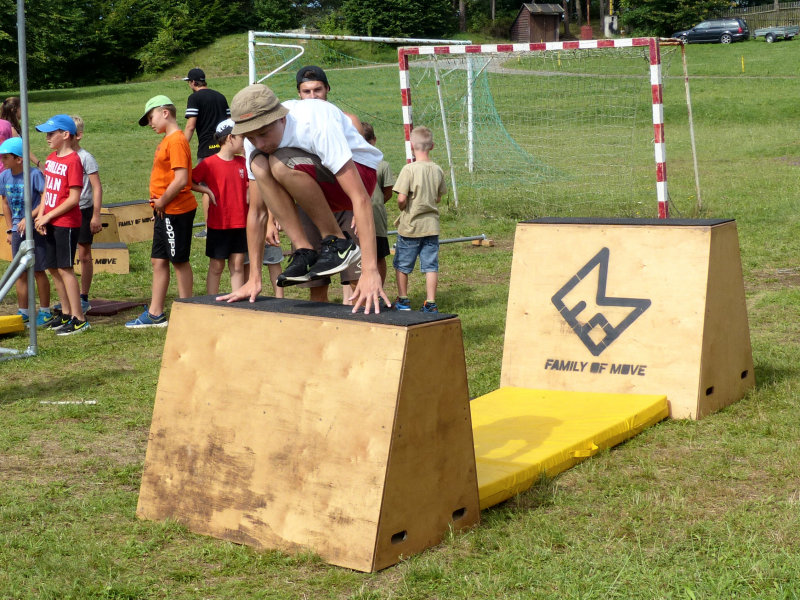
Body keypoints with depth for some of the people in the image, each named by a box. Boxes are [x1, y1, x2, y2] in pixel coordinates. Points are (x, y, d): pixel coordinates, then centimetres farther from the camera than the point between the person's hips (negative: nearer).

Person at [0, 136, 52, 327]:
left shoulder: (34, 174, -15)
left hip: (35, 229, -5)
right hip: (18, 230, 5)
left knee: (38, 271, 1)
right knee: (21, 273, 9)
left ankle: (45, 311, 13)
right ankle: (23, 312, 17)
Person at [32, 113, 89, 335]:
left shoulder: (73, 161, -14)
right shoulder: (50, 159, 12)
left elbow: (74, 198, -18)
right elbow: (47, 190, 15)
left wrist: (48, 216, -15)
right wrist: (40, 216, 1)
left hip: (67, 223, -9)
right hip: (50, 223, 9)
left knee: (65, 268, -7)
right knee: (53, 268, 12)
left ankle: (78, 319, -2)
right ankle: (66, 313, 24)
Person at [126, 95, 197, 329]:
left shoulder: (176, 140, -16)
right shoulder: (166, 141, 15)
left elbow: (181, 179, -25)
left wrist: (162, 202, -15)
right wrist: (159, 204, 9)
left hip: (176, 211, -10)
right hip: (164, 213, 10)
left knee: (179, 261, -1)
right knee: (158, 260, 12)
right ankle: (155, 313, 18)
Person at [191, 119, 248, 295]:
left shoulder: (243, 162, 7)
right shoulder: (210, 163, -9)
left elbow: (249, 185, 21)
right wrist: (207, 191, -13)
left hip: (240, 224, 4)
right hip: (218, 224, -4)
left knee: (238, 265, 7)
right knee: (216, 266, 5)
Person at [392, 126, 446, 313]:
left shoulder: (409, 169, -16)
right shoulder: (437, 170, 0)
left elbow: (401, 199, -19)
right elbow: (438, 198, 9)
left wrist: (402, 208, 1)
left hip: (410, 226, -4)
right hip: (432, 225, 4)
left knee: (402, 264, 12)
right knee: (431, 265, 7)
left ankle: (403, 300, 20)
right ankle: (430, 303, 6)